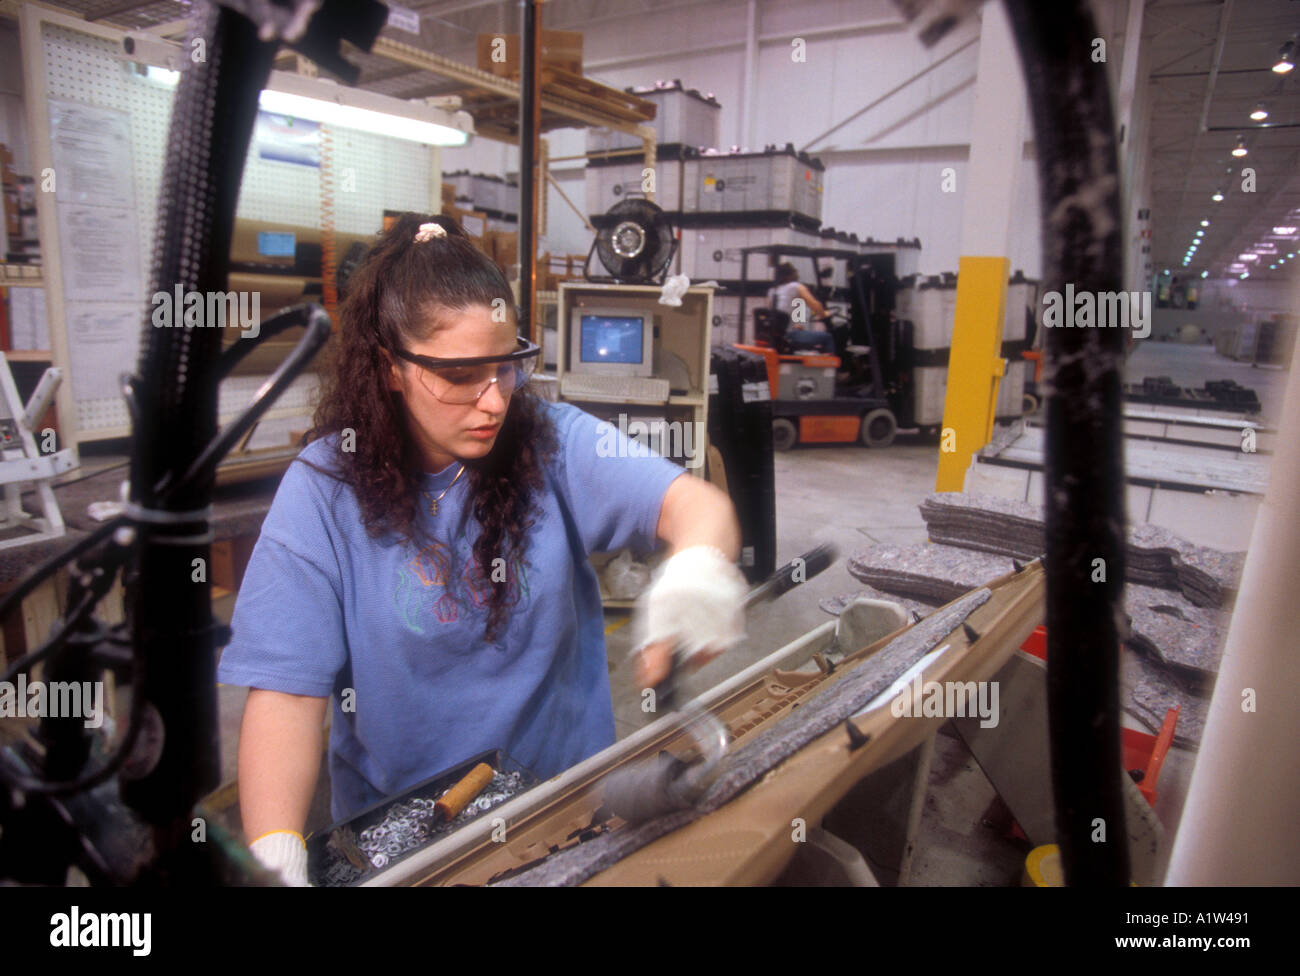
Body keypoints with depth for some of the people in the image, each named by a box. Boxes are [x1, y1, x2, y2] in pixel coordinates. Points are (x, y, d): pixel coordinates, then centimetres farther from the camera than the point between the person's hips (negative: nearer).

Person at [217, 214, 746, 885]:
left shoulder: (554, 442, -6)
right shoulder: (325, 487, -8)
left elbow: (694, 502, -17)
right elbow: (285, 690, -12)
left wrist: (697, 567, -39)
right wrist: (275, 855, -25)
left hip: (568, 785, 2)